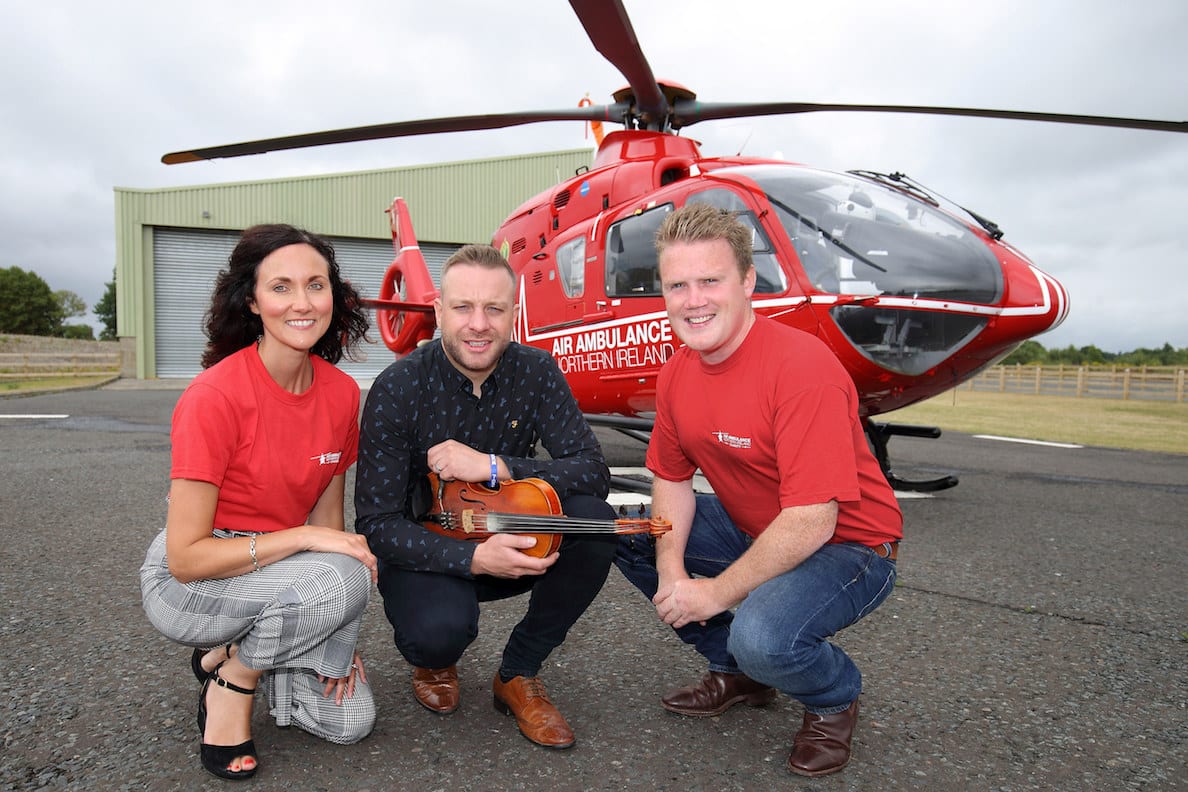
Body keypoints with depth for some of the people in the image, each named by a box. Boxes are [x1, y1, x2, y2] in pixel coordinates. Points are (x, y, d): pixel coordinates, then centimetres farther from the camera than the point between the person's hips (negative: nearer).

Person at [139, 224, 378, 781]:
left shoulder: (342, 394, -7)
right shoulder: (215, 395, -25)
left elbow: (327, 519, 2)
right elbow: (185, 558, -23)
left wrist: (334, 635, -5)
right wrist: (303, 537, -28)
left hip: (275, 575, 6)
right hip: (186, 586, -5)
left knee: (350, 720, -4)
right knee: (342, 580, -32)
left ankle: (229, 654, 18)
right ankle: (231, 682, -4)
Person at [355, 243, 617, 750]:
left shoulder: (535, 372, -10)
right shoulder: (398, 390, -19)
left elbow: (593, 471, -17)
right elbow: (375, 524, -19)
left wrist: (496, 467, -30)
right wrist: (473, 558, -34)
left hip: (510, 542, 3)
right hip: (426, 551, -3)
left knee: (593, 519, -25)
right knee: (440, 629, -35)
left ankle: (519, 674, -3)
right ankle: (434, 663, 9)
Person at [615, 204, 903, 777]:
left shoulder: (803, 367, -28)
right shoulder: (677, 373, -4)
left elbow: (811, 521, -31)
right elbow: (671, 478, 3)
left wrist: (717, 592, -24)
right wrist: (671, 570, -14)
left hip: (847, 545, -7)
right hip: (750, 529, 8)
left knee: (762, 635, -34)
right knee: (626, 532, -3)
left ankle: (836, 697, 7)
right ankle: (738, 671, 13)